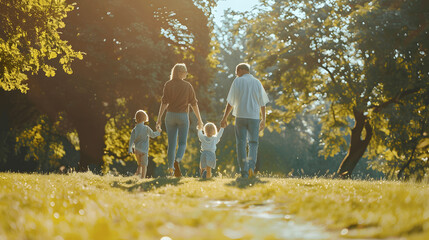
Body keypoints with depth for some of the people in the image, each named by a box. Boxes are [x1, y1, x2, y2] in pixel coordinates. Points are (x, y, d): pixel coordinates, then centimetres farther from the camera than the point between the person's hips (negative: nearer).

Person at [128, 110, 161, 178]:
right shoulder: (146, 128, -6)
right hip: (144, 150, -3)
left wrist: (130, 149, -8)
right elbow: (152, 135, 8)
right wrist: (158, 132, 28)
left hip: (136, 150, 3)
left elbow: (132, 139, -8)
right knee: (144, 165, 0)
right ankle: (143, 177, -6)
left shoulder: (134, 130, -2)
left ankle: (138, 172, 3)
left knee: (139, 164, 22)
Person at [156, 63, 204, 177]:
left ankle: (171, 168, 12)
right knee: (182, 143, 4)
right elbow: (194, 104, -1)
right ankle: (177, 161, -23)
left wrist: (159, 119, -6)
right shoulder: (188, 86, -1)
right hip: (183, 116, -1)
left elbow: (164, 102, -7)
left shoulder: (168, 85, -1)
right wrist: (199, 119, 6)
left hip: (171, 115, 1)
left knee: (171, 143, 10)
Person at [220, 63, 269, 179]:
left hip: (240, 116, -2)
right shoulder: (257, 82, 9)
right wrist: (263, 120, 18)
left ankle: (244, 172, -2)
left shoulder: (237, 81, 1)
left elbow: (230, 103, -2)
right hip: (254, 117, 2)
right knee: (253, 143, 8)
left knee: (241, 143, 3)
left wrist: (224, 118, 2)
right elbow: (262, 103, 10)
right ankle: (251, 167, -14)